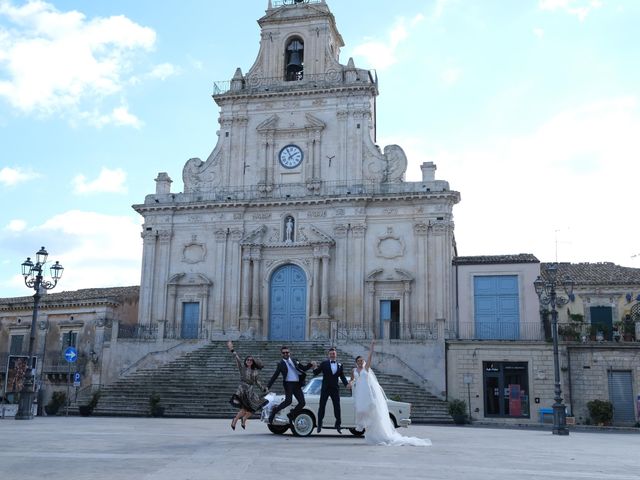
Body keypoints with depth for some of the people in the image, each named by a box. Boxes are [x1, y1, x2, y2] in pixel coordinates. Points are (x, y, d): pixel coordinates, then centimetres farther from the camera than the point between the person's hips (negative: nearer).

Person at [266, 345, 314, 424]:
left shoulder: (294, 360, 15)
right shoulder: (281, 364, 4)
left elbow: (303, 368, 21)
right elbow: (274, 376, 2)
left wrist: (310, 365, 2)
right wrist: (268, 386, -6)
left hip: (297, 384, 5)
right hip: (288, 384, -5)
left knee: (302, 403, -1)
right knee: (288, 401, -23)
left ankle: (291, 416, 15)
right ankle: (274, 410, -1)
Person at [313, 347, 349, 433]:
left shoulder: (340, 365, 7)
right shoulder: (324, 363, -1)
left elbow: (342, 376, 8)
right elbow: (316, 373, -4)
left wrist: (347, 384, -8)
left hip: (335, 389, 2)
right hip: (325, 388, -2)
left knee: (337, 407, 5)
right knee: (322, 406, 3)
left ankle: (338, 425, 16)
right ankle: (319, 425, 12)